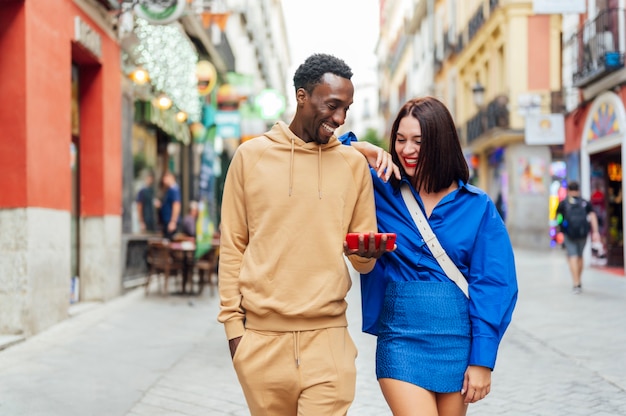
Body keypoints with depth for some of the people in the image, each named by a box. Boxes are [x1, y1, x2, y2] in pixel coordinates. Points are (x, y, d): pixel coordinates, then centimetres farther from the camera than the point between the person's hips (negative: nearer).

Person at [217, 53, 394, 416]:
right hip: (262, 335, 0)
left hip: (328, 335, 0)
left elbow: (363, 259, 10)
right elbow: (233, 245, 6)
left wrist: (367, 253, -13)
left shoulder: (354, 163, 7)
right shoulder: (251, 155, 4)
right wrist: (233, 322, 1)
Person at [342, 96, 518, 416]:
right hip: (401, 337, -1)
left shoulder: (477, 207, 1)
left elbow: (494, 285, -2)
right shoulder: (381, 192, 2)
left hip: (457, 341, 1)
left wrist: (482, 359, -7)